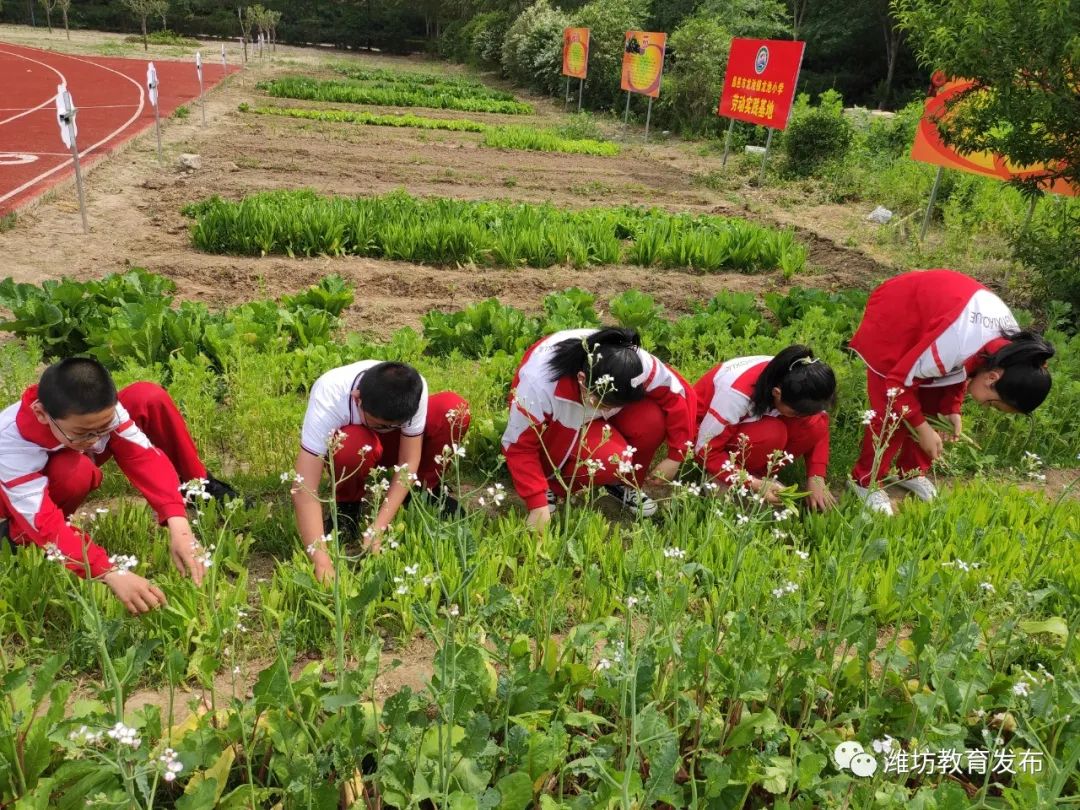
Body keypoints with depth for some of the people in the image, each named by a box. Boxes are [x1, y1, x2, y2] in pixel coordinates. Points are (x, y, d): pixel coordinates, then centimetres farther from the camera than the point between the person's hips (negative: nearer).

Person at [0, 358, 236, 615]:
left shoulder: (100, 409, -33)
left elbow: (143, 456, -38)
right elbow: (46, 525, -46)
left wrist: (178, 524, -52)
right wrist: (112, 574, -58)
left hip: (81, 457, 4)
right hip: (21, 493, -4)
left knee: (149, 398, -21)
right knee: (75, 473, -41)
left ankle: (199, 488, -1)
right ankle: (21, 534, -11)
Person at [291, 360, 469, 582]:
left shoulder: (414, 391, -35)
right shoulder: (328, 398, -40)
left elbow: (408, 462, -28)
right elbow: (303, 490, -43)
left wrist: (377, 529, -36)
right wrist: (323, 565, -50)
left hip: (392, 443, 2)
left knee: (454, 408, -28)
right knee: (354, 445, -41)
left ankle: (425, 489, -4)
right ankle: (347, 505, -8)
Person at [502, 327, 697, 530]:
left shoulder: (637, 365, -31)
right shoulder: (540, 383, -39)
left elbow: (681, 395, -18)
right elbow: (519, 446, -28)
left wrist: (675, 457, -19)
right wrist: (537, 504, -32)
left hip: (598, 422, 4)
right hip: (557, 425, -4)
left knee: (652, 419, -28)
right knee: (609, 459, -33)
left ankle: (624, 483, -1)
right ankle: (551, 485, -5)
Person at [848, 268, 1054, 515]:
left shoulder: (1011, 344, -14)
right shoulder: (956, 346, -39)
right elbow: (899, 380, -26)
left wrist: (952, 409, -5)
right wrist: (922, 428, -18)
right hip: (892, 316, -7)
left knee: (934, 404, 7)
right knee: (892, 412, -9)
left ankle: (911, 472, 26)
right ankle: (866, 482, 8)